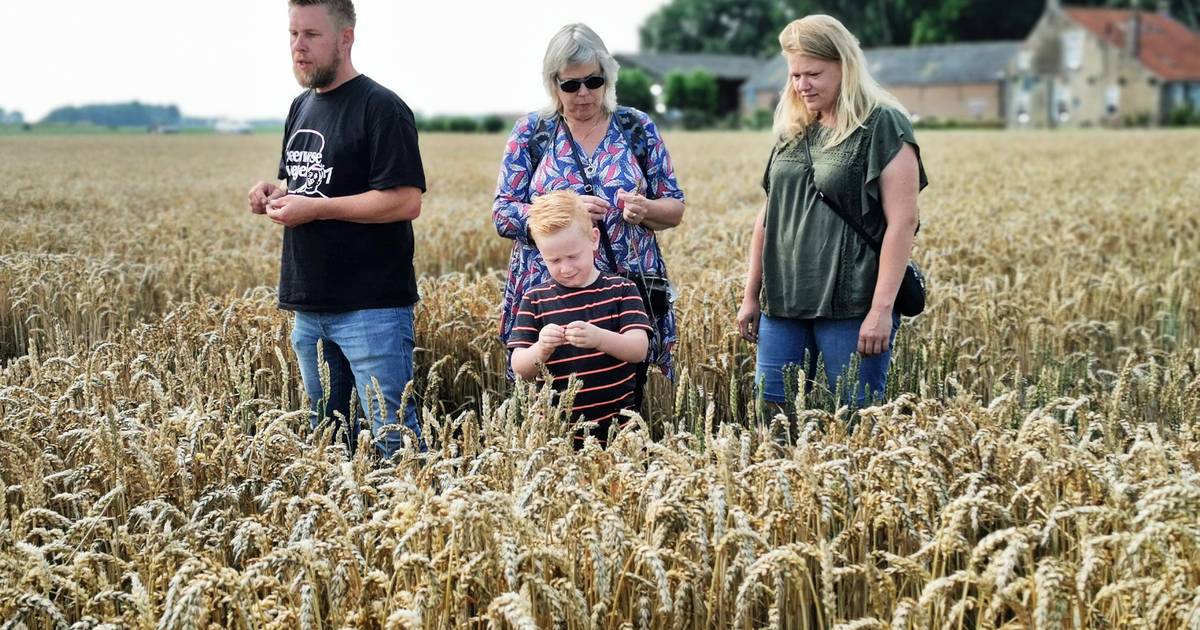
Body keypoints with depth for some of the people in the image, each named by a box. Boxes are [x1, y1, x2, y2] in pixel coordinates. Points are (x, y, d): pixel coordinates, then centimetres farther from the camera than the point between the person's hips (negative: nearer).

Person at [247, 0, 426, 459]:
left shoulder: (381, 108, -10)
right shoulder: (301, 108, 15)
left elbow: (406, 201, -18)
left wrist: (314, 208, -18)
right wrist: (275, 196, 2)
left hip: (372, 309, -8)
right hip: (309, 308, 8)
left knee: (392, 436, -7)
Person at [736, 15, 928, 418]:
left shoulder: (883, 126, -6)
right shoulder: (790, 131, 13)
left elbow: (902, 221, -11)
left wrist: (882, 308, -16)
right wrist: (751, 295, 16)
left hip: (853, 307, -6)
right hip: (784, 306, 6)